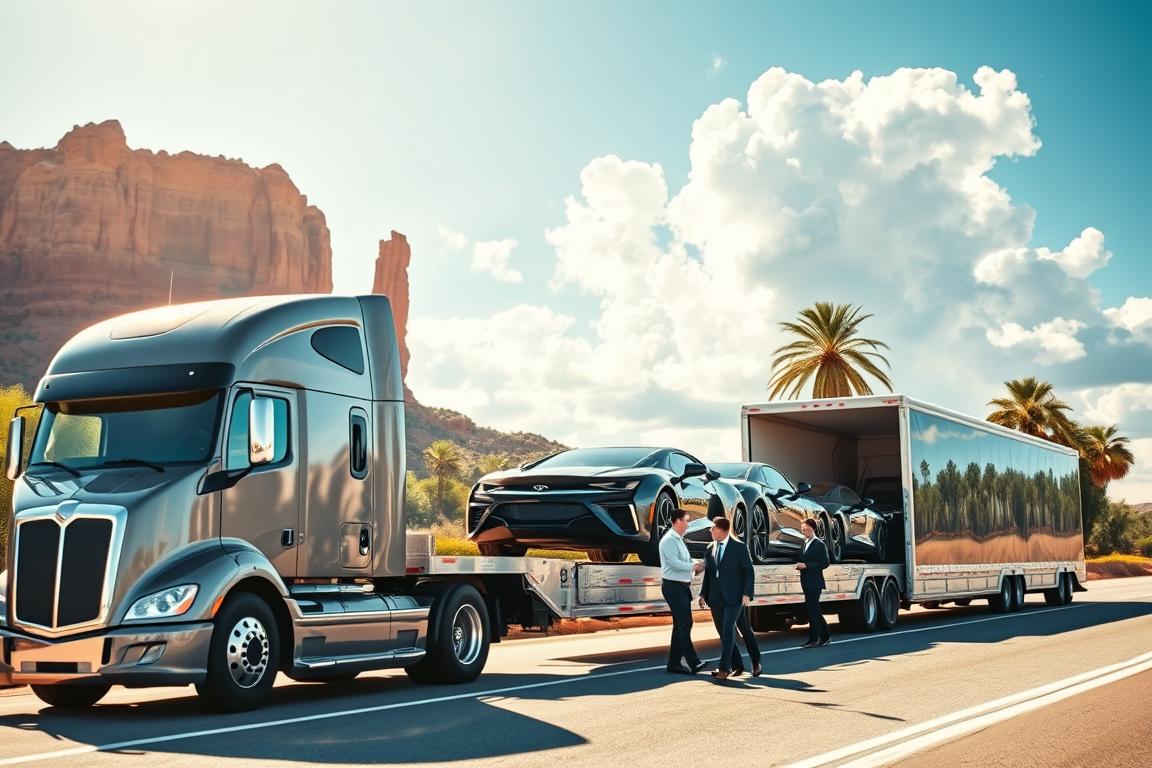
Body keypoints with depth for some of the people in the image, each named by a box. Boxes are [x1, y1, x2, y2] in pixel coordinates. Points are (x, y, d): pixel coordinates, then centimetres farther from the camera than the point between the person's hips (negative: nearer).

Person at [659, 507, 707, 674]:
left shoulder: (679, 540, 17)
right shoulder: (669, 540, -13)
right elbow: (674, 563, -23)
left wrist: (696, 568, 3)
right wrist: (694, 566, -17)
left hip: (682, 586, 10)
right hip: (673, 586, -10)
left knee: (681, 624, 11)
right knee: (684, 624, -12)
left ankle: (675, 663, 16)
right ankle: (693, 662, -14)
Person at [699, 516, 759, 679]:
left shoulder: (739, 547, -4)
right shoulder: (710, 548, 11)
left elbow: (749, 571, -4)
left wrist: (747, 594, -13)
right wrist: (703, 594, 9)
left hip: (733, 597, -6)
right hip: (716, 597, 6)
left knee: (728, 630, -14)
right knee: (722, 632, 7)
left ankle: (724, 668, -16)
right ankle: (737, 665, 20)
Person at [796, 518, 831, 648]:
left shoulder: (819, 545, -8)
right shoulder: (804, 544, 15)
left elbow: (824, 563, -13)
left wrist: (806, 566, -18)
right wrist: (799, 565, 2)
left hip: (815, 582, -8)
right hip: (806, 582, 8)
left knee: (812, 609, -8)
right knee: (814, 609, 12)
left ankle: (813, 639, -4)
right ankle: (825, 636, 21)